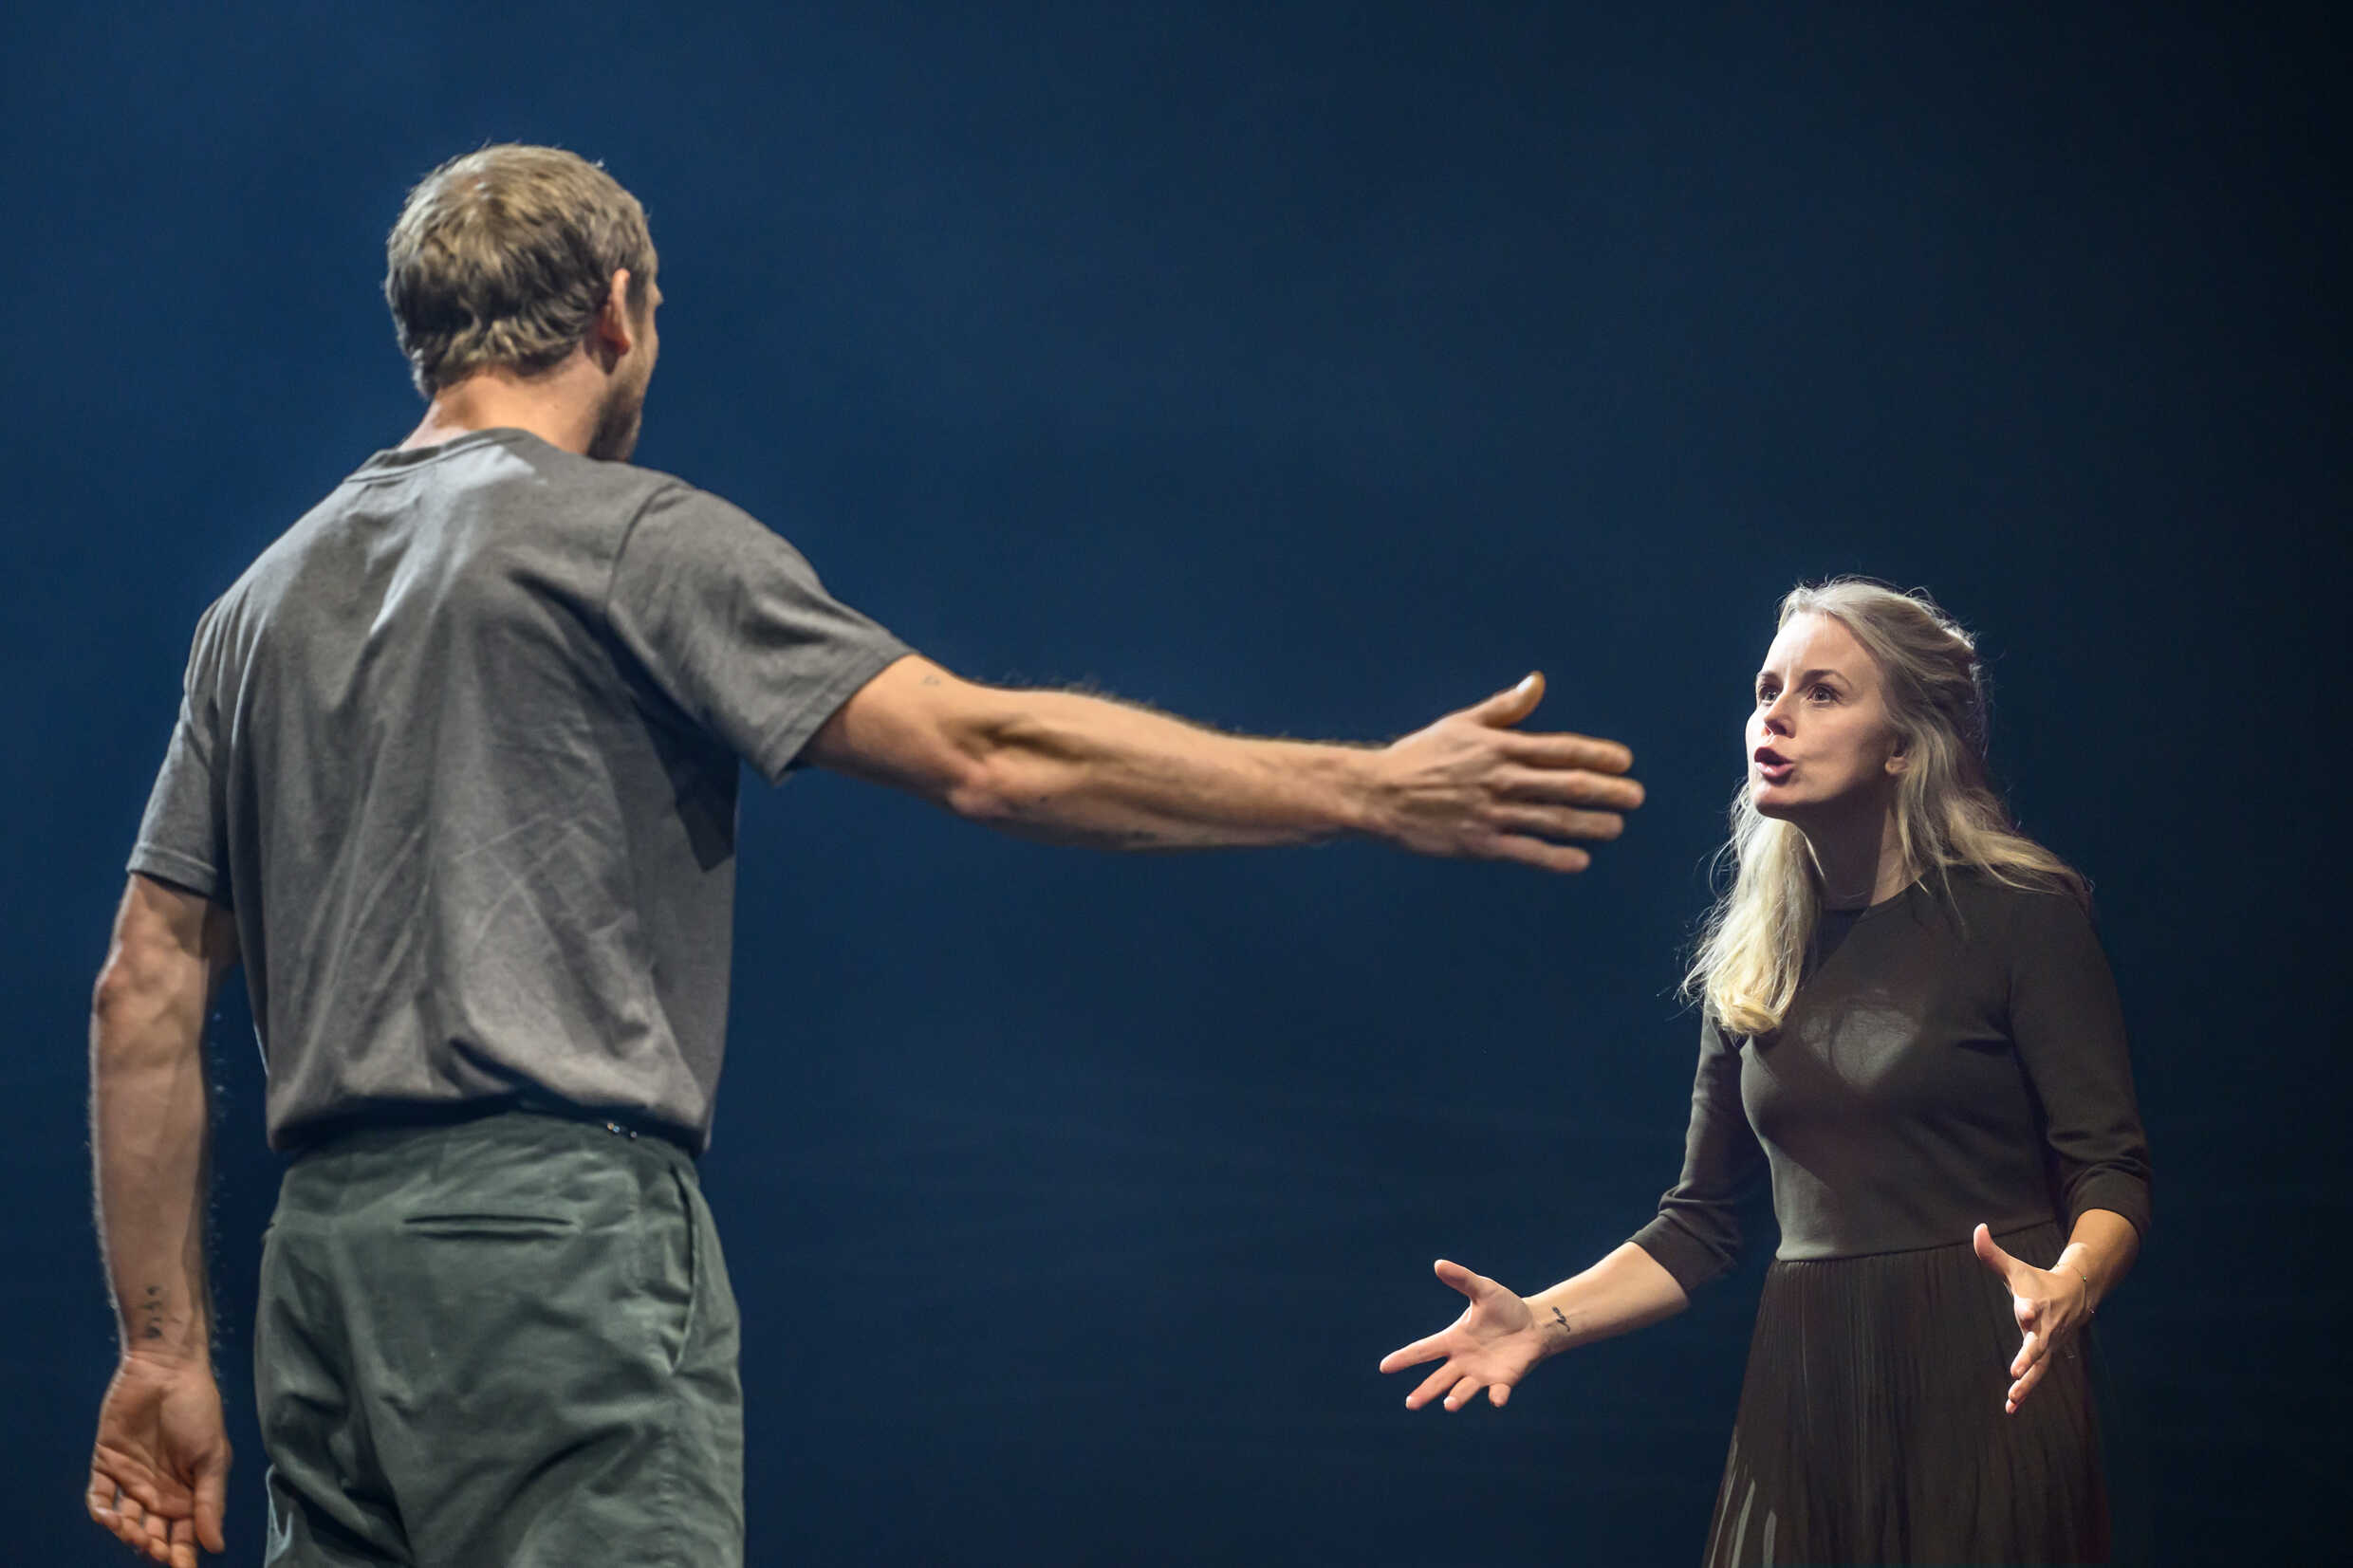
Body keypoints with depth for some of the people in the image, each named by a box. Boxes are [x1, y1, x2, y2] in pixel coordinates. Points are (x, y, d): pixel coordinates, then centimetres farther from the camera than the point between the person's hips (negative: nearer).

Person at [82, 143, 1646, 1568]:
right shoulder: (632, 537, -2)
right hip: (559, 1235, -7)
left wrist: (166, 1347, 17)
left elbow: (150, 991, 15)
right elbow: (986, 751, -10)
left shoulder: (267, 598, 18)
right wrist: (1376, 789, -7)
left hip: (325, 1250, 8)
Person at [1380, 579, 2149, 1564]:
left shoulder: (2019, 916, -4)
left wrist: (2064, 1290, -29)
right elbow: (1700, 1222, 13)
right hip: (1805, 1397, 4)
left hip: (1984, 1390, -4)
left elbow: (2111, 1171, -8)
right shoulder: (1753, 959, 10)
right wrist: (1544, 1321, 0)